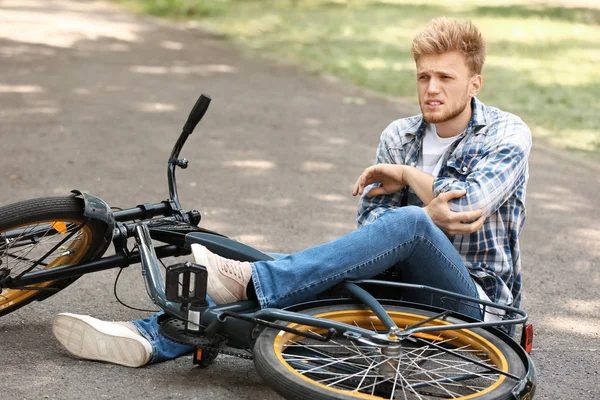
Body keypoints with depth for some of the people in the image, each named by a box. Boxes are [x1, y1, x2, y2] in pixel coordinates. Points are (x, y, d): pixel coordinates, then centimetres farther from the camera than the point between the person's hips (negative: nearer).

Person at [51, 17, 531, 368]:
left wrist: (406, 175, -5)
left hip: (474, 296, -4)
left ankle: (253, 279, -41)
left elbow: (468, 204, -20)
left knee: (408, 223, -35)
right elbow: (370, 227, -2)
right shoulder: (399, 137, 9)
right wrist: (429, 212, -21)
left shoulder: (508, 134, -3)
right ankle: (150, 338, -30)